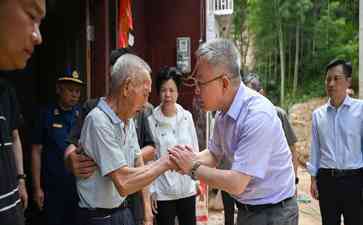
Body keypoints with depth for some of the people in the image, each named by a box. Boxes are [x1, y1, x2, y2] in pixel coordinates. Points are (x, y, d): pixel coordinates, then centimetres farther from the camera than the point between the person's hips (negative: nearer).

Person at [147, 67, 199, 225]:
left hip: (188, 188, 3)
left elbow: (195, 150, 8)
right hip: (163, 192, -3)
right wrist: (150, 189, -6)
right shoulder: (151, 121, -10)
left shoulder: (187, 116, 0)